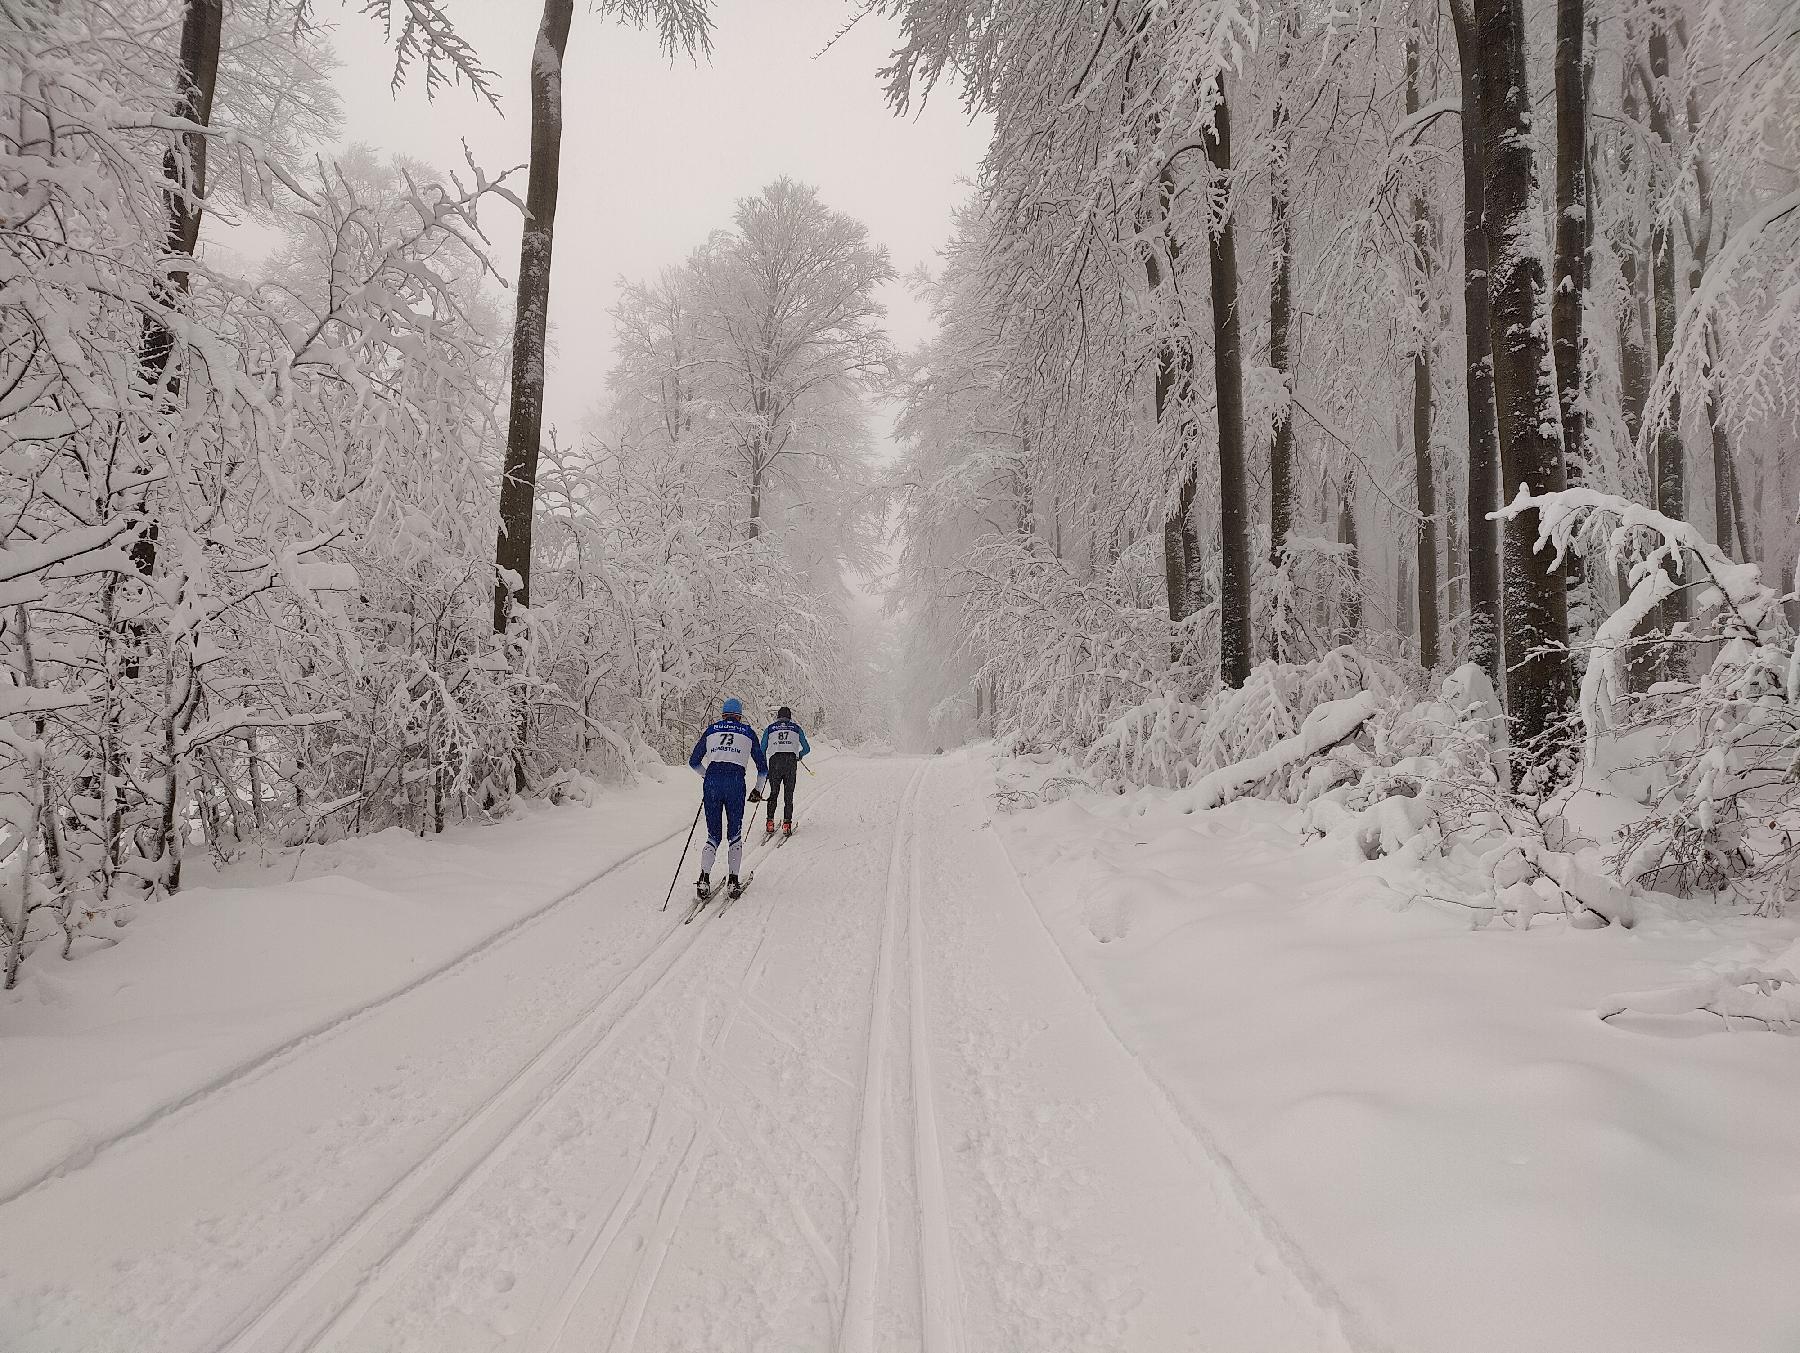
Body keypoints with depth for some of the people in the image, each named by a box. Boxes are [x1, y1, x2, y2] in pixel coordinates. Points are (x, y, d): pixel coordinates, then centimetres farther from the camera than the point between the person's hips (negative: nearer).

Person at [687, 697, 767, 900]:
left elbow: (694, 761, 22)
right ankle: (733, 880, 5)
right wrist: (758, 790, 33)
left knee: (713, 836, 10)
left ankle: (704, 878, -8)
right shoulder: (748, 732, 15)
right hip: (736, 782, -1)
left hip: (712, 782, 1)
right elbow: (762, 767, 18)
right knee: (735, 835, 13)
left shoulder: (711, 729, 17)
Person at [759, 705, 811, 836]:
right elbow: (807, 749, 16)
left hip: (775, 761, 1)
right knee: (789, 794, 5)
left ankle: (770, 822, 0)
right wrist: (799, 756, 36)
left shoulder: (769, 729, 16)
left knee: (774, 793, 12)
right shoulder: (796, 728, 16)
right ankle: (787, 823, -5)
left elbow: (762, 751, 13)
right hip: (791, 761, -1)